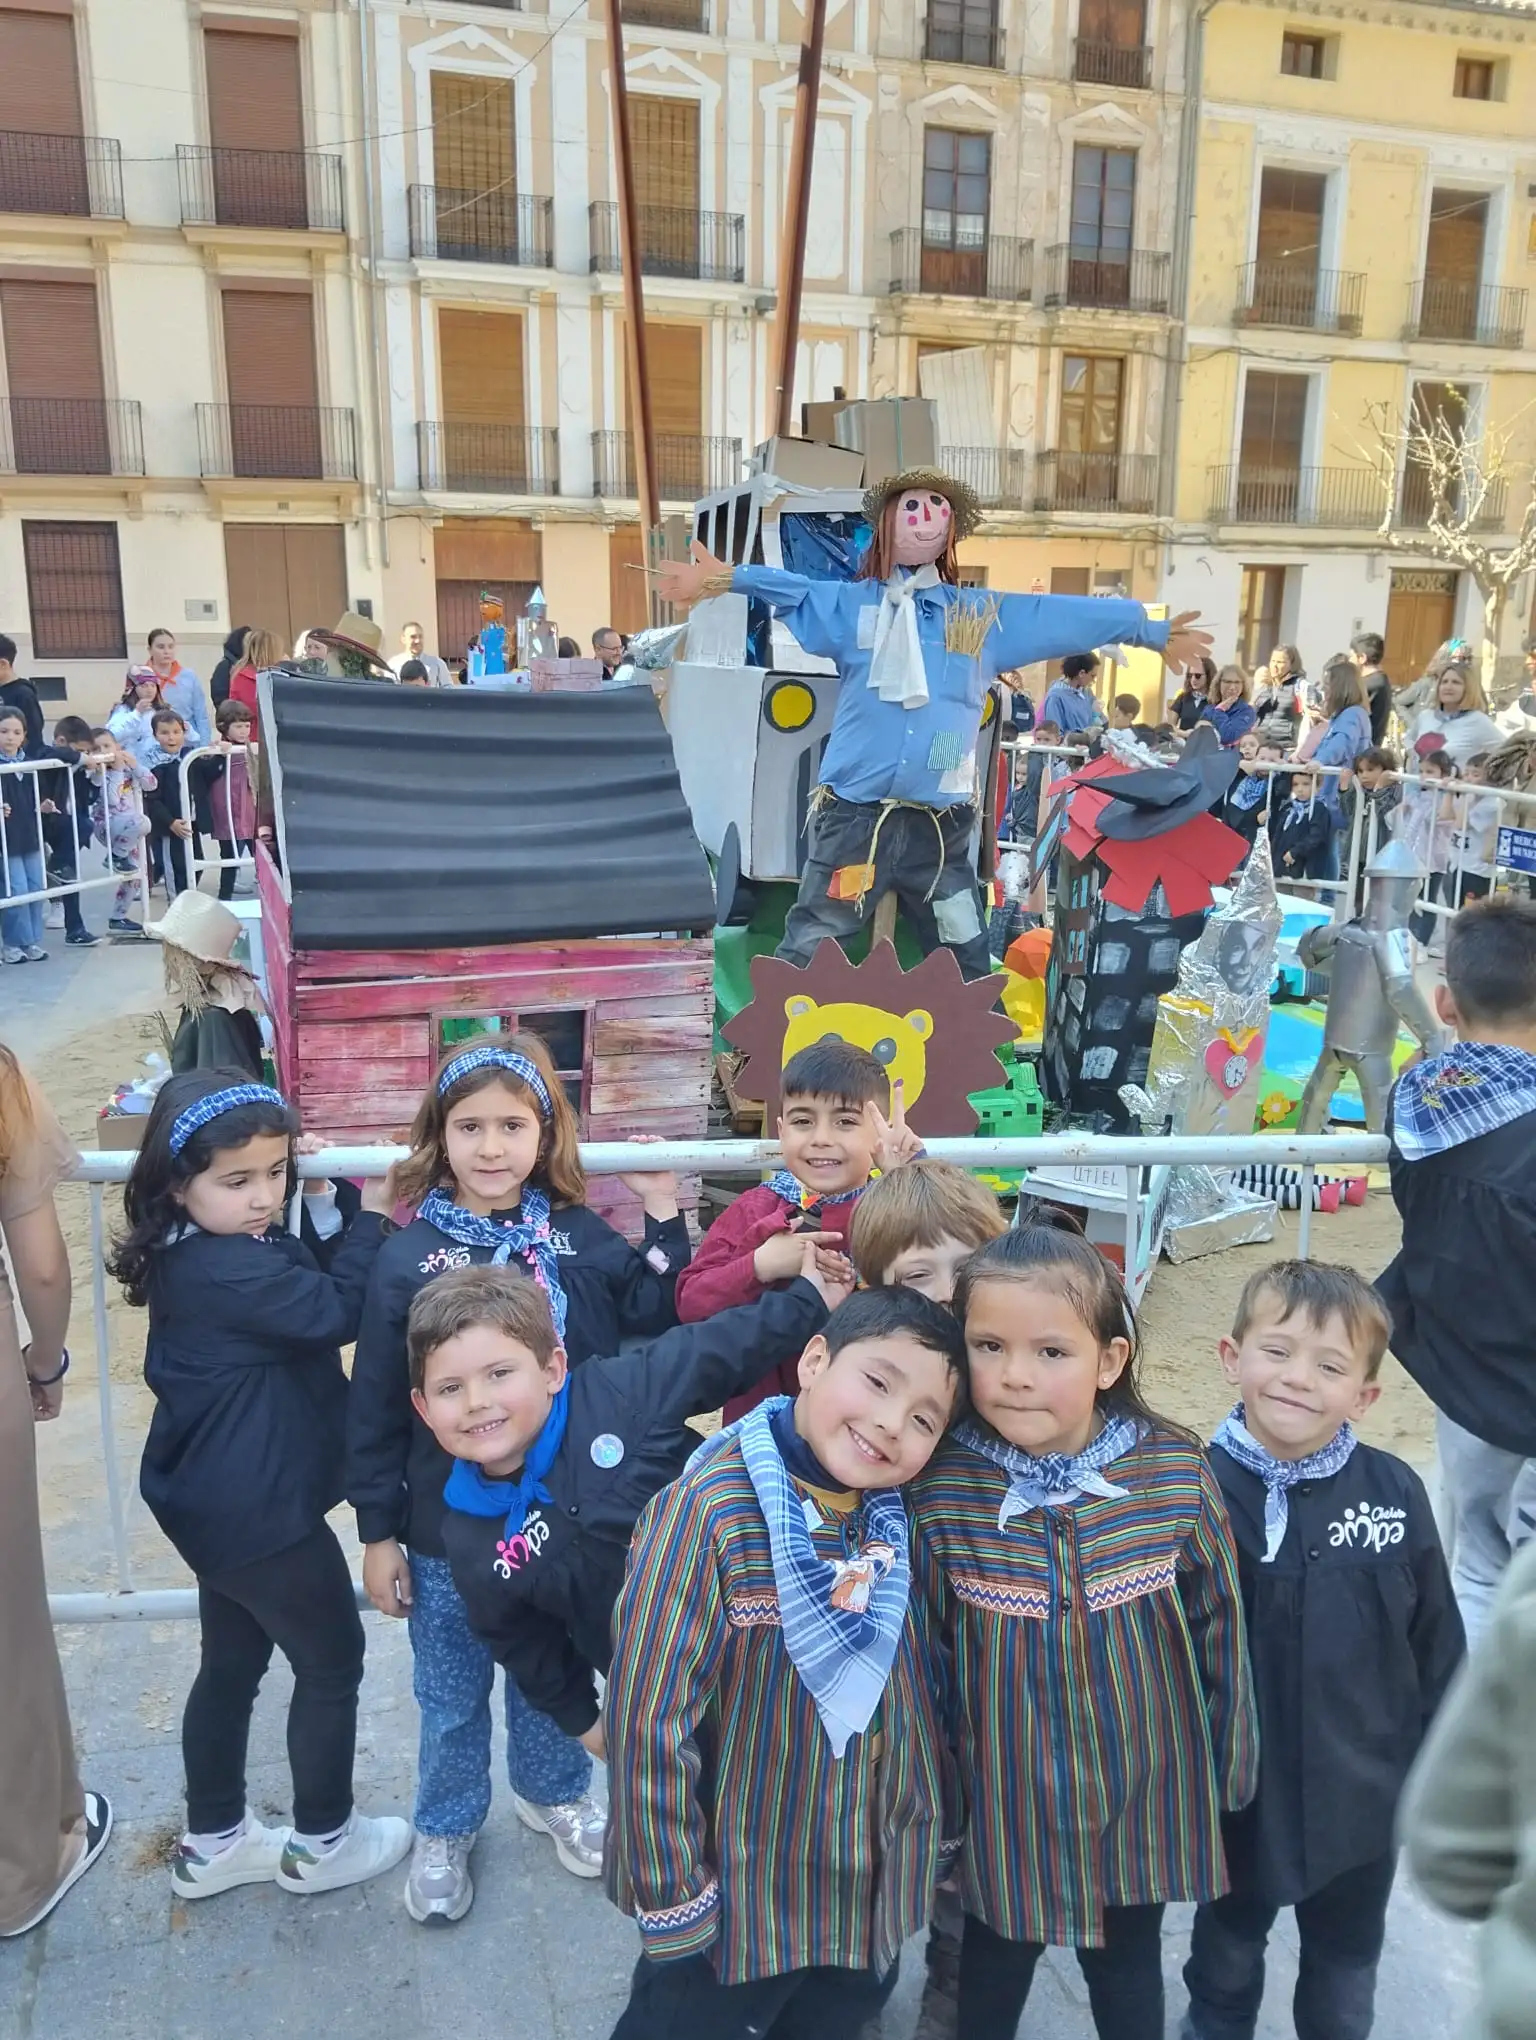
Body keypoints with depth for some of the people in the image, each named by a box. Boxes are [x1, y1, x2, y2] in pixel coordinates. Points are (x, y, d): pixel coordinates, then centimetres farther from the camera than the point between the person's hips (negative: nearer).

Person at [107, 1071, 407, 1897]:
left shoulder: (207, 1251, 1)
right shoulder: (222, 1269, -28)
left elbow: (308, 1293, 3)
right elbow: (336, 1313, -24)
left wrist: (325, 1208, -9)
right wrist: (371, 1217, -14)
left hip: (220, 1503, 9)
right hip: (261, 1510, -9)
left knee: (231, 1665, 23)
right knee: (332, 1664, 11)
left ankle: (213, 1841, 40)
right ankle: (321, 1842, 29)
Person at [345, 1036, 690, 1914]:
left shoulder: (581, 1238, -7)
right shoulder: (410, 1257, -12)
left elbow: (655, 1323, -5)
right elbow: (376, 1406, -7)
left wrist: (664, 1216, -11)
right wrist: (379, 1533, -4)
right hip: (447, 1525, -1)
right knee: (452, 1692, 18)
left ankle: (555, 1793, 50)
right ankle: (446, 1824, 44)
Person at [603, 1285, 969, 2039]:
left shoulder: (904, 1521, -7)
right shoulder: (710, 1509, -25)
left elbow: (927, 1690, 6)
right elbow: (650, 1715, -22)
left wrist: (943, 1830, 13)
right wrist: (672, 1897, -16)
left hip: (877, 1885, 5)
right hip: (743, 1892, -5)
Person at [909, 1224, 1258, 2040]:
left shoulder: (1177, 1472, -18)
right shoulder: (939, 1488, -18)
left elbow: (1220, 1627, -4)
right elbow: (926, 1649, -6)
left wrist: (1232, 1765, 5)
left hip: (1144, 1797, 1)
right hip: (1007, 1804, 0)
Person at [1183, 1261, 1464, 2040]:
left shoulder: (1395, 1493, -16)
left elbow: (1437, 1646, -3)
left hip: (1363, 1799, 1)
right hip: (1235, 1792, -1)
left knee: (1346, 1966, 26)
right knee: (1226, 1952, 26)